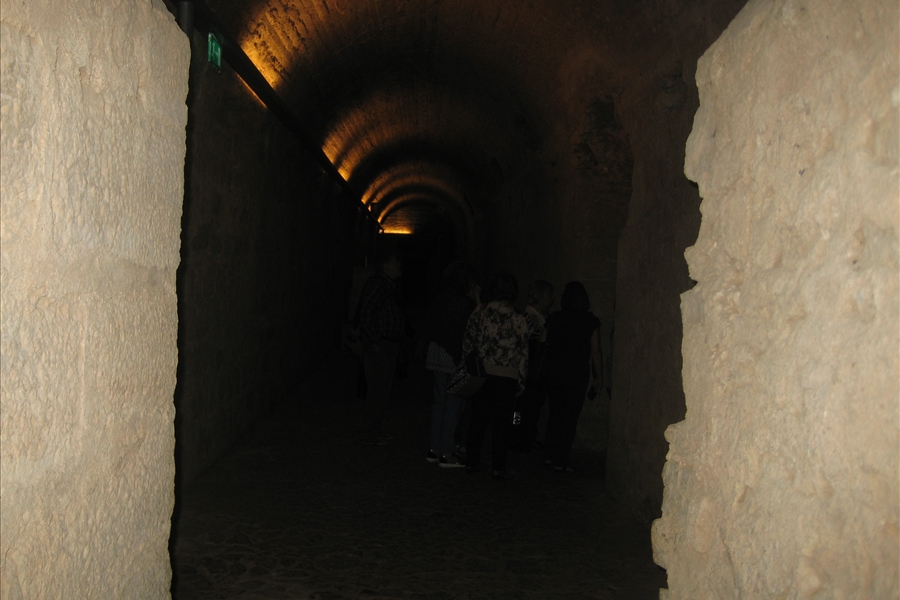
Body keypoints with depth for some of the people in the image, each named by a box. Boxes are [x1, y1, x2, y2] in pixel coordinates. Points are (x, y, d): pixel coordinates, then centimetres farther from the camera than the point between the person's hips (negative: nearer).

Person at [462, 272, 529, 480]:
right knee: (500, 423, 4)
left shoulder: (478, 315, -1)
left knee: (478, 419, 12)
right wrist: (521, 381, 5)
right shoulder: (518, 320, -5)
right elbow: (523, 354, -2)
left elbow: (467, 346, 3)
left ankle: (471, 462, 18)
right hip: (507, 377, -2)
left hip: (481, 375, 2)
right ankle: (498, 467, 7)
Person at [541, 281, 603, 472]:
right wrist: (599, 377, 3)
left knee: (555, 414, 16)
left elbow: (546, 345, 6)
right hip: (577, 376, -3)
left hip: (553, 374, 3)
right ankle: (561, 461, 3)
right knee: (570, 417, 3)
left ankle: (549, 455, 19)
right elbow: (595, 352, -4)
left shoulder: (553, 319, 2)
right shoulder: (591, 321, -5)